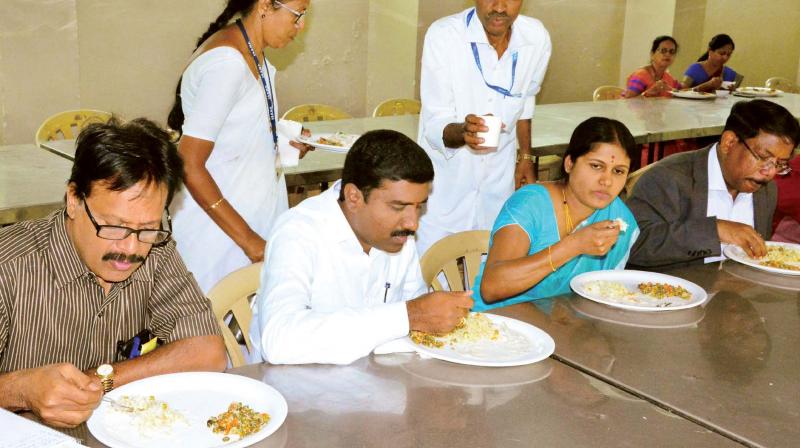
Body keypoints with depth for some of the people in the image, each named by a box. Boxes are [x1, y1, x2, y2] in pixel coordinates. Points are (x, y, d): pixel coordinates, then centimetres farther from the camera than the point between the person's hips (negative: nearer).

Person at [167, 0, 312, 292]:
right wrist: (246, 238, -21)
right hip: (219, 227, -9)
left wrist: (287, 145, 11)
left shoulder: (253, 57, 8)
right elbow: (189, 165, -22)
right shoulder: (227, 62, -20)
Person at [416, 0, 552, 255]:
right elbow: (435, 127, -18)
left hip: (498, 184, 3)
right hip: (444, 182, -3)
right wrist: (462, 132, -39)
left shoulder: (537, 38, -8)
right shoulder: (443, 36, -20)